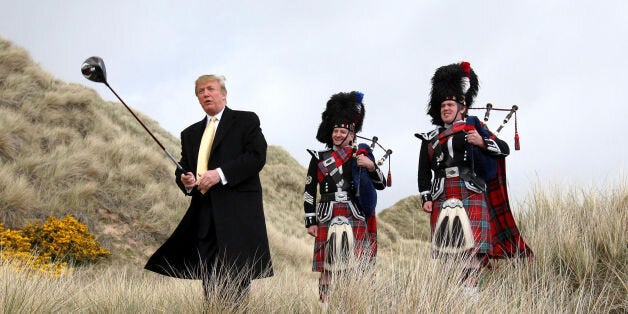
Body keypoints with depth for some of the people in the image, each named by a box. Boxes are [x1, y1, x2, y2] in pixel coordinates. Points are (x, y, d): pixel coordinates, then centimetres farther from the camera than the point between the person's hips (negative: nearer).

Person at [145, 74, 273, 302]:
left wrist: (221, 174, -16)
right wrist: (184, 180, -4)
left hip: (238, 212, -5)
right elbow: (183, 168, 21)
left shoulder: (246, 121, 6)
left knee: (237, 278, -8)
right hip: (204, 217, 5)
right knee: (209, 281, 5)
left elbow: (257, 156, -7)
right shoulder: (190, 134, 22)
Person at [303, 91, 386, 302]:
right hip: (327, 217, 0)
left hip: (355, 217, 0)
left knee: (355, 265, -1)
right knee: (326, 266, 1)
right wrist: (310, 222, 1)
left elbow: (381, 185, 7)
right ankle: (324, 303, 7)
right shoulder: (319, 158, 8)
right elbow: (309, 192, 7)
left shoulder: (362, 156, 9)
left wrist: (371, 167, -11)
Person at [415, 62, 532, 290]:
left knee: (473, 246, -10)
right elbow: (424, 173, 17)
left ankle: (470, 288, -10)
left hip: (470, 193, -3)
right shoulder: (430, 138, 18)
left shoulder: (472, 127, 10)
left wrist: (482, 142, -12)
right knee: (444, 246, 1)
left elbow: (504, 149, 6)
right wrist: (426, 199, 5)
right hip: (441, 198, 3)